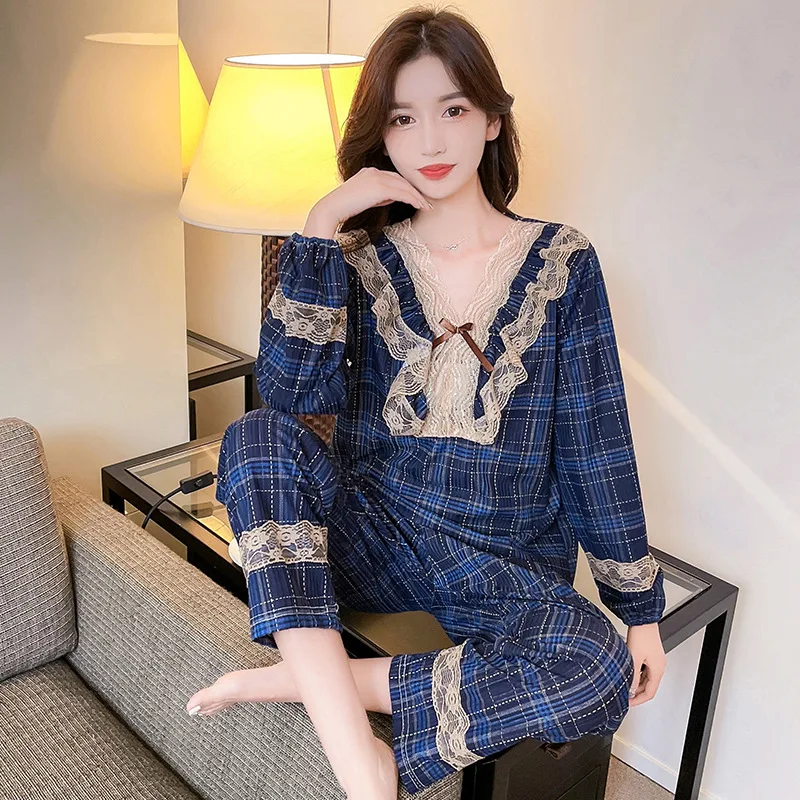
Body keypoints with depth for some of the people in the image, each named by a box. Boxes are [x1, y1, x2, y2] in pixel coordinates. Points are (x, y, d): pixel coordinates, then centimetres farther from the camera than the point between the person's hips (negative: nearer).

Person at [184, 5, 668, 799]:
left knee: (598, 670, -31)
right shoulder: (362, 257, 1)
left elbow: (597, 445, -2)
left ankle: (305, 677, -19)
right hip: (375, 541, 2)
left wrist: (640, 607, 0)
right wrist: (321, 226, -16)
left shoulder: (561, 262, -3)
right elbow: (291, 390, -15)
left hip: (510, 569, -1)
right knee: (258, 437, -25)